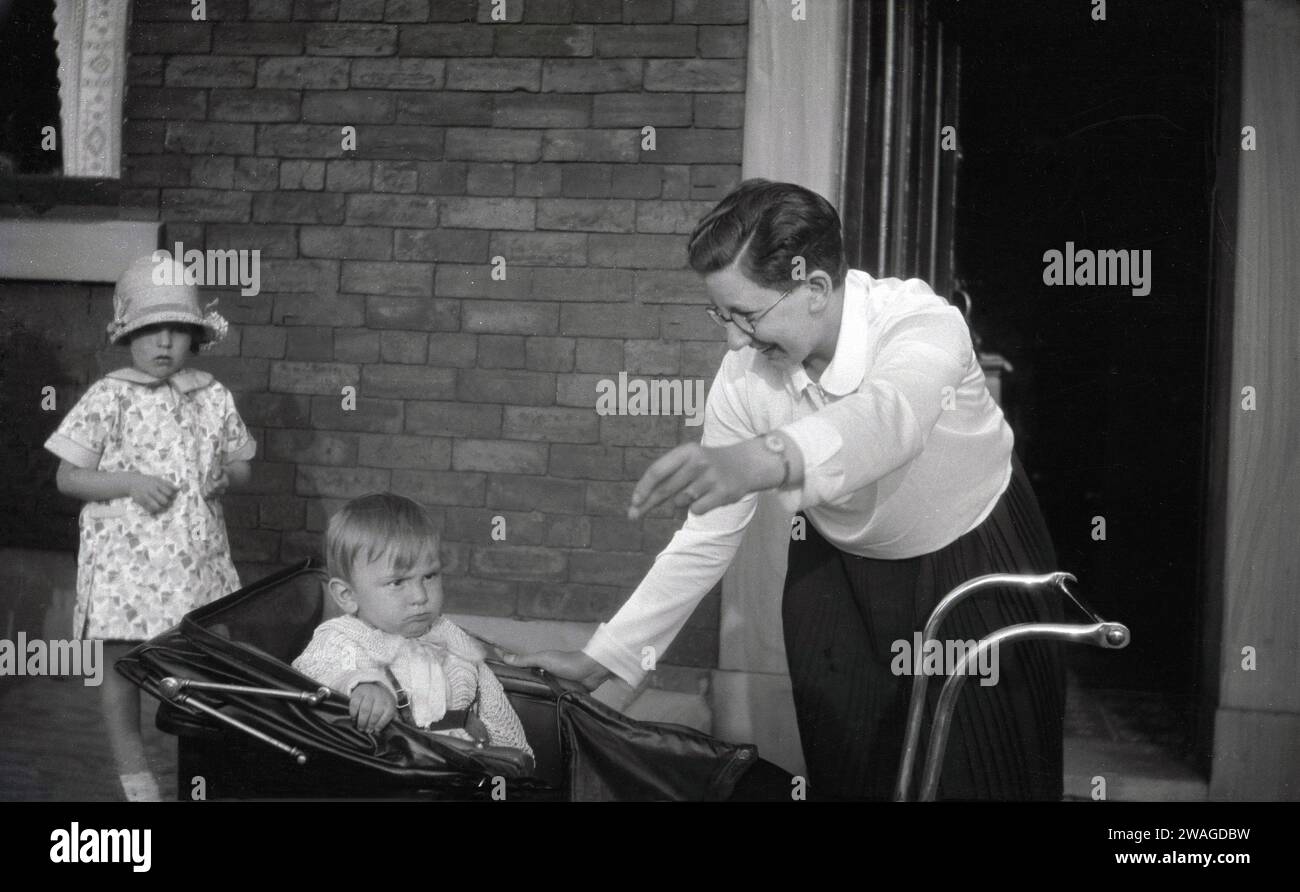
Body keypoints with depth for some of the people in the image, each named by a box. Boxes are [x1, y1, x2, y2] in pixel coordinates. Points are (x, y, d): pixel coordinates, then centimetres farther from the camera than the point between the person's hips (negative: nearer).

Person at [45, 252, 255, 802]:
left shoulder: (213, 397, 5)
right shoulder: (109, 398, -5)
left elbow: (241, 463, 17)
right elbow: (67, 478, -4)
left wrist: (224, 474, -4)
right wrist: (130, 482, -17)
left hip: (196, 552, 3)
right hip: (126, 555, -3)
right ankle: (132, 768, 25)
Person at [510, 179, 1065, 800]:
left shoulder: (921, 322, -32)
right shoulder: (744, 378, -20)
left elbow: (888, 417, -55)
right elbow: (705, 539, -13)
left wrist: (762, 461, -74)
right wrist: (602, 658, -14)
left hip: (978, 553, -3)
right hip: (841, 569, 3)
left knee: (990, 772, 0)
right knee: (844, 770, 4)